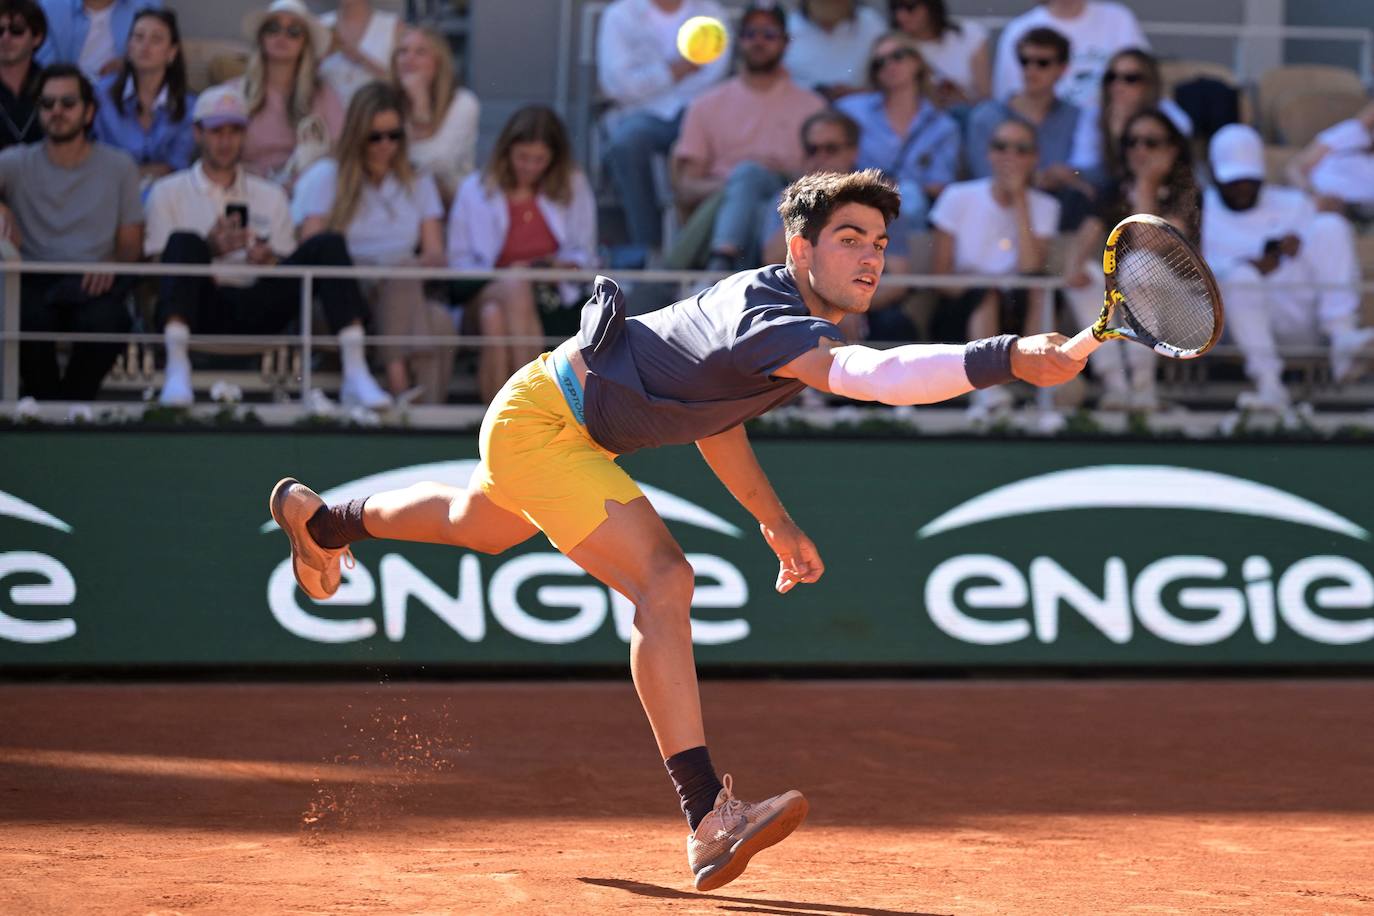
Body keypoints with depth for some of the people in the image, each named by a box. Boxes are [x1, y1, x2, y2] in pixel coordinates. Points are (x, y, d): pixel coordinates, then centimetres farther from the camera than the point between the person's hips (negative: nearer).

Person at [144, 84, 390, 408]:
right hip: (202, 311, -2)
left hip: (257, 311, 3)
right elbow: (157, 265, 5)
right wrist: (208, 250, -13)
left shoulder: (271, 196, 25)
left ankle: (355, 374, -34)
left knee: (327, 245, -18)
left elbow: (290, 266, 17)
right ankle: (177, 372, -51)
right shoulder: (168, 193, 17)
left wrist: (269, 261, -7)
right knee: (184, 241, -33)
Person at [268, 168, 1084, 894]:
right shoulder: (769, 324, -35)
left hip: (576, 425, 11)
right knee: (663, 579, -26)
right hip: (541, 421, -11)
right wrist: (1010, 358, -63)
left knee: (479, 527, 38)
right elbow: (878, 376, -54)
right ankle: (710, 820, -31)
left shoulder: (774, 304, -4)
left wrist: (775, 520, 10)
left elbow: (705, 401, 12)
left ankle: (324, 519, 69)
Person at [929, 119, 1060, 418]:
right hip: (959, 318, -1)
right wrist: (980, 290, -20)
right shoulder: (959, 198, 2)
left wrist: (1019, 201, -12)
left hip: (1018, 316, 1)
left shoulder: (1044, 207, 4)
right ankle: (986, 387, -51)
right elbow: (940, 275, -2)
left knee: (1039, 291, -29)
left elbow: (1032, 271, -13)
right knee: (988, 293, -33)